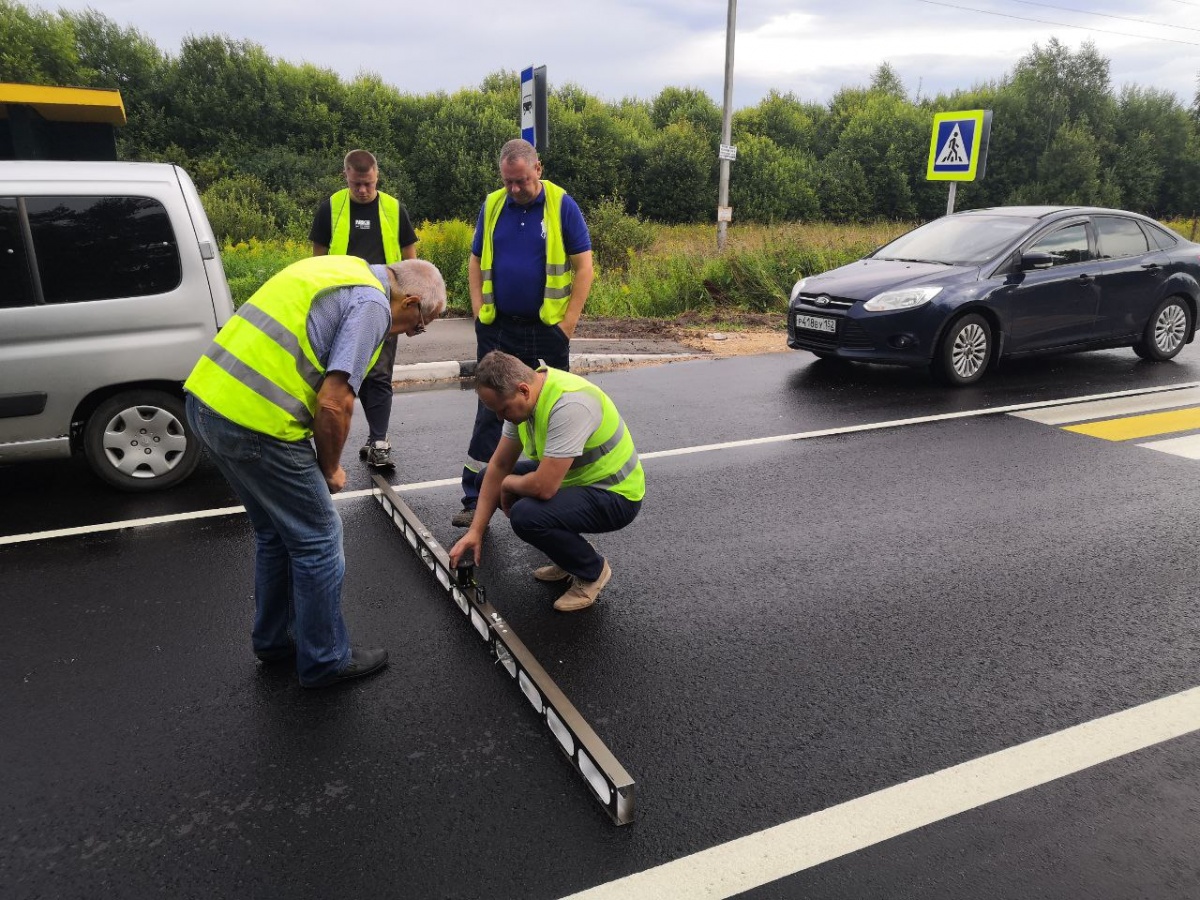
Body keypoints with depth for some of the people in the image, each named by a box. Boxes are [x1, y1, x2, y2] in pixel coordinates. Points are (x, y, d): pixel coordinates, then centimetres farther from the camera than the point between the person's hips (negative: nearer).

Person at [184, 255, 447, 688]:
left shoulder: (342, 269, 18)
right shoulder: (372, 304, -10)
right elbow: (334, 404, -18)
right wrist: (330, 469, 1)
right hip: (255, 421, -10)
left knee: (276, 532, 24)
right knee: (318, 540, 6)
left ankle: (274, 639, 39)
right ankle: (325, 661, 20)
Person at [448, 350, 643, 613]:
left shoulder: (569, 405, -34)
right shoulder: (520, 397, -5)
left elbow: (544, 487, -35)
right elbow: (499, 465, 1)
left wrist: (508, 484, -12)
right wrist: (475, 531, -3)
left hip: (615, 494, -9)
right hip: (576, 479, 9)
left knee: (526, 515, -31)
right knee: (487, 477, 8)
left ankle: (592, 571, -1)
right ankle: (569, 553, 15)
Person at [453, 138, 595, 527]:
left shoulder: (562, 206, -4)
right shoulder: (492, 206, 5)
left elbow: (583, 265, -5)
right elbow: (475, 261, 12)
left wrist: (568, 322, -10)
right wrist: (478, 311, 1)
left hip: (548, 330, -2)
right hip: (498, 329, 3)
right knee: (488, 412, 5)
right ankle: (474, 498, 12)